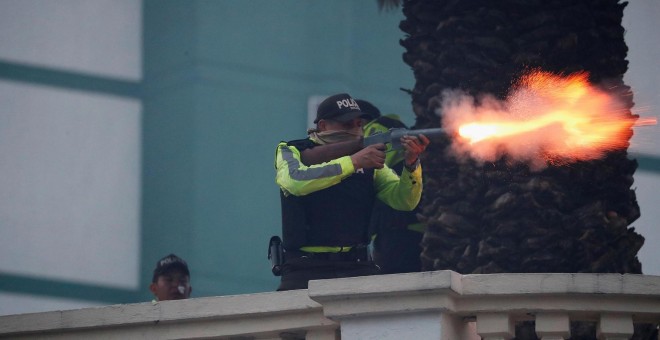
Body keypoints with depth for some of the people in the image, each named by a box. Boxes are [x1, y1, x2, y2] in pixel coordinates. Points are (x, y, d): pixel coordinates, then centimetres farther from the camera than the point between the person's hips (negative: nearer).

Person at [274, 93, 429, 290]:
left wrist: (411, 163, -17)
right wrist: (353, 162, -22)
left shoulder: (368, 159, 12)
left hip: (358, 267, 3)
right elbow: (296, 181, -19)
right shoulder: (291, 153, 4)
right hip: (306, 269, -3)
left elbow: (404, 201, 2)